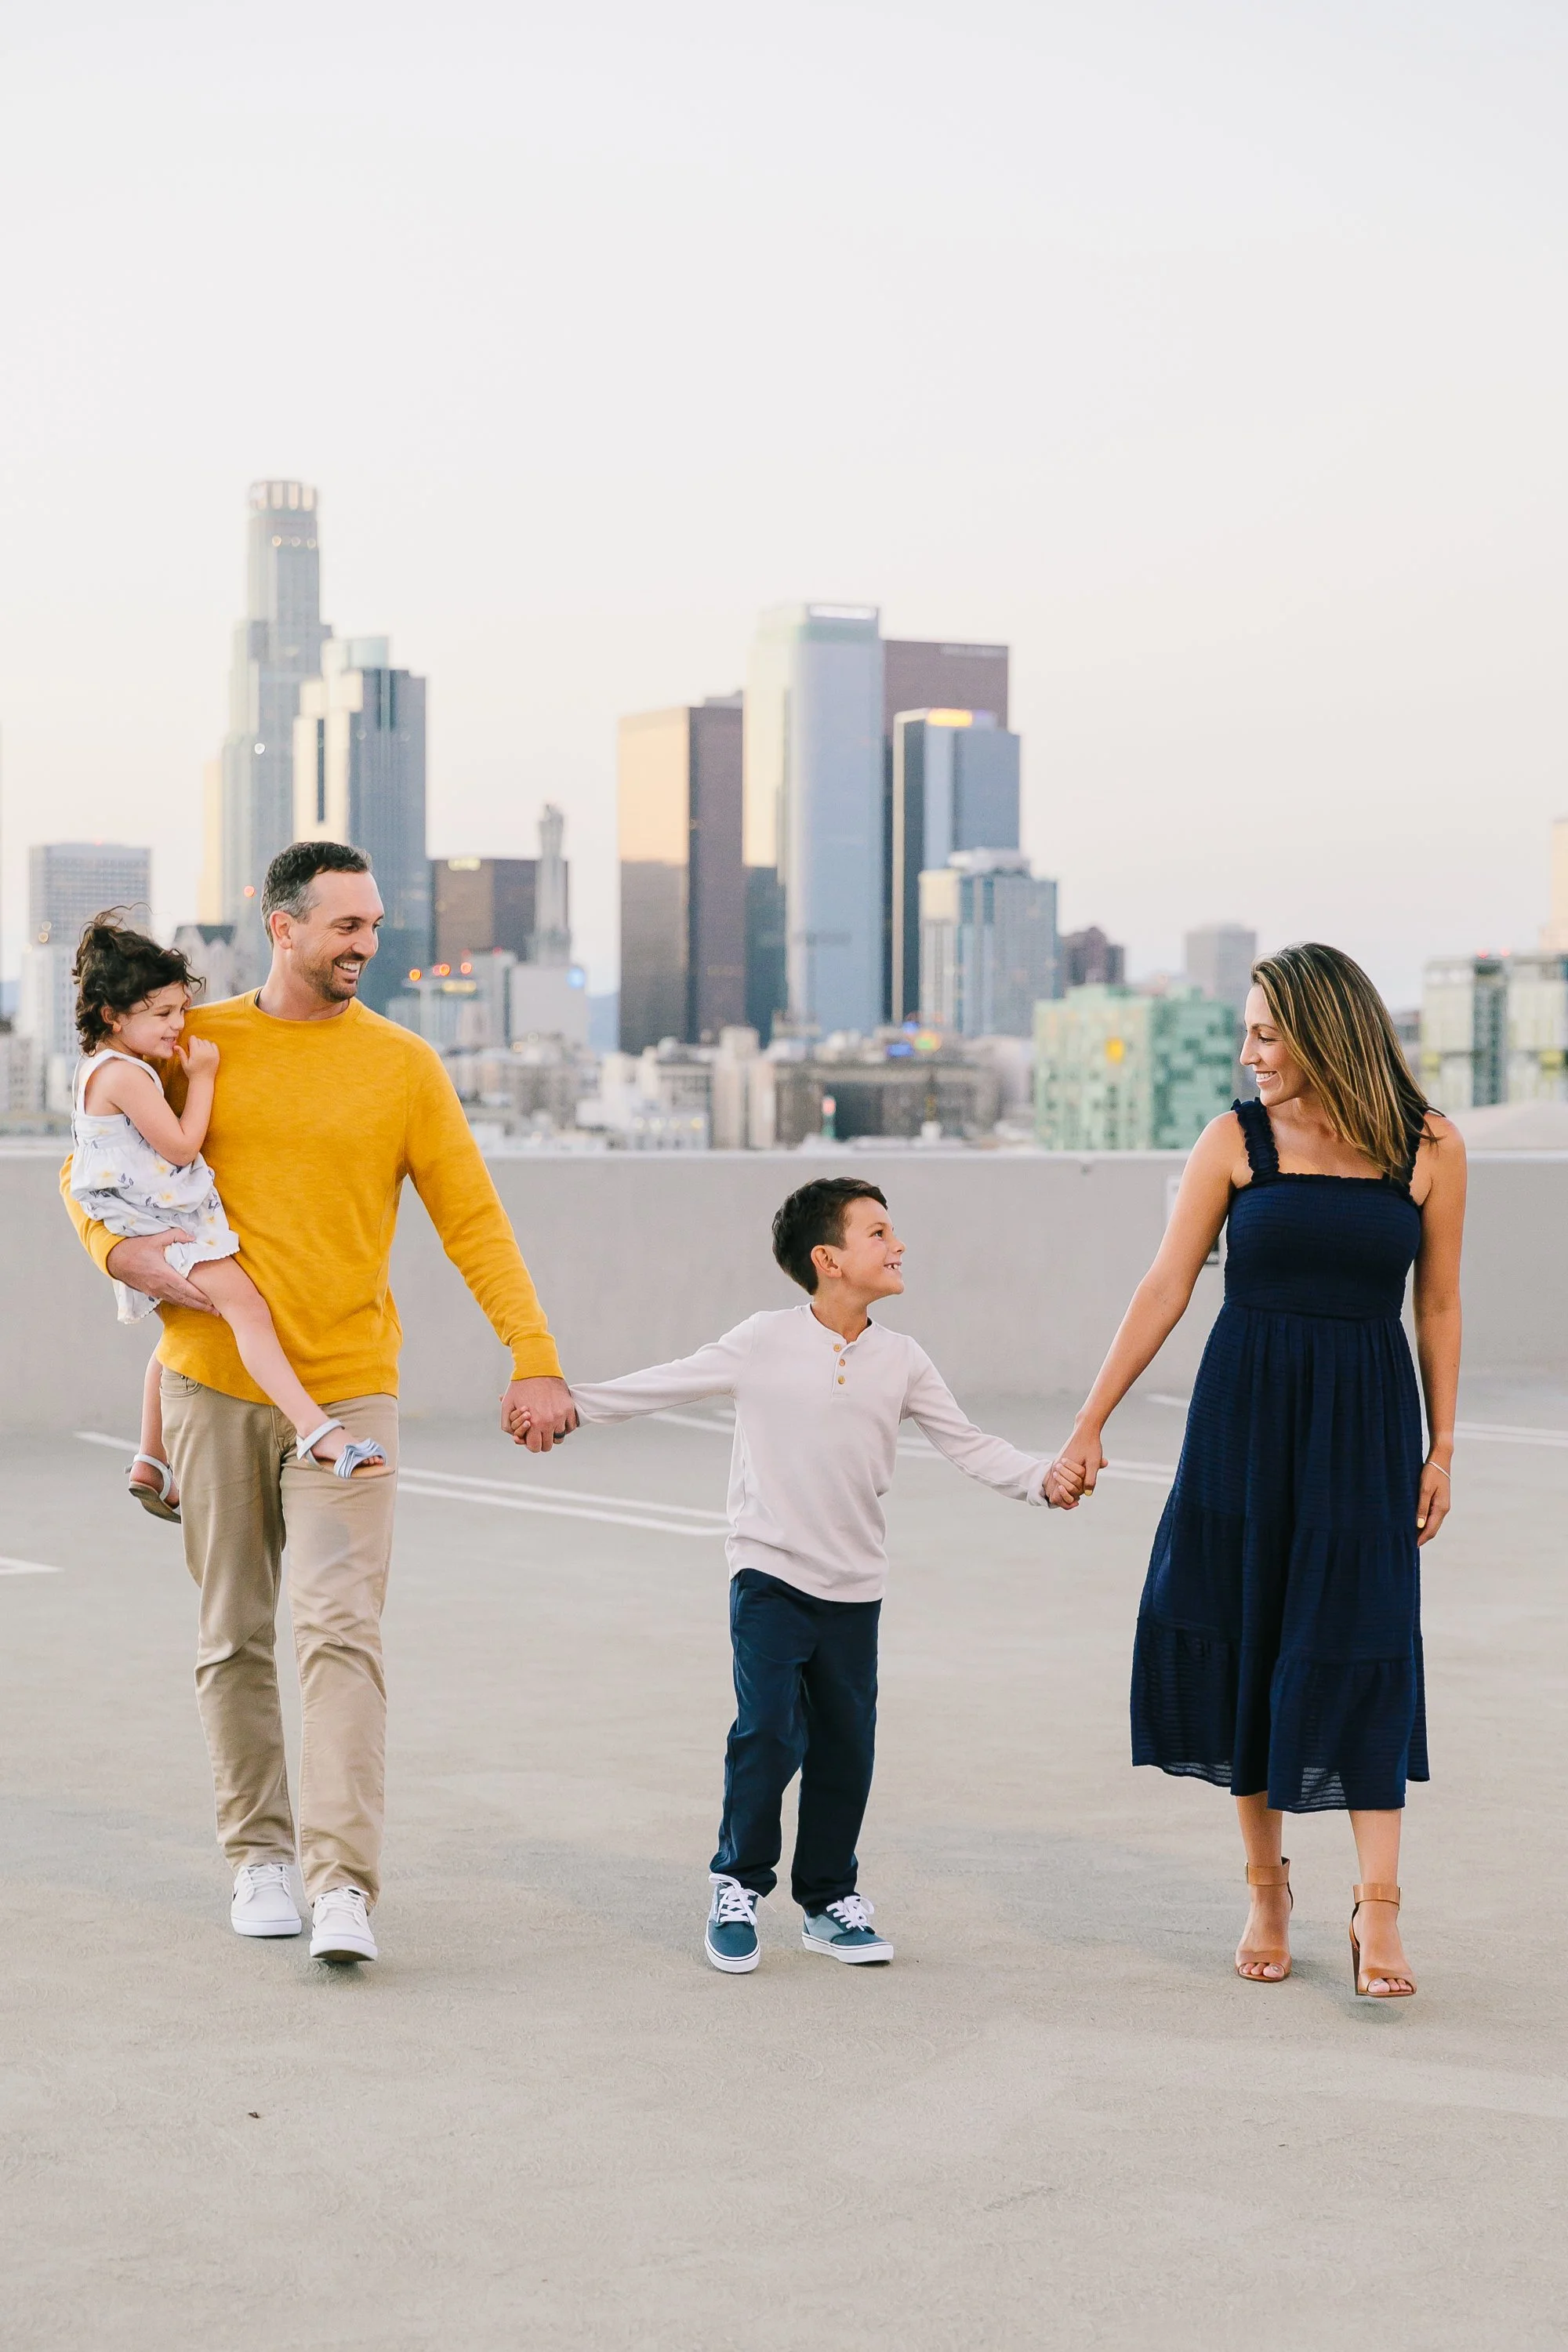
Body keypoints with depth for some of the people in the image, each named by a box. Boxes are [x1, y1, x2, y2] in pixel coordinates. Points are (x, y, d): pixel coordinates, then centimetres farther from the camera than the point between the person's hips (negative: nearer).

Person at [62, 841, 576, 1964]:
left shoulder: (402, 1064, 3)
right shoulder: (197, 1043, 5)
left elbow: (473, 1219, 2)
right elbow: (90, 1167, 14)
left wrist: (535, 1357, -8)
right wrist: (127, 1251, -8)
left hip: (348, 1387, -2)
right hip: (215, 1381, 2)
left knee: (342, 1629, -13)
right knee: (234, 1636, 7)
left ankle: (345, 1884, -16)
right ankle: (259, 1853, 20)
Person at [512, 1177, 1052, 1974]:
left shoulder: (902, 1361, 4)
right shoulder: (764, 1343, -5)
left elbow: (968, 1445, 8)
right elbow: (664, 1385, -3)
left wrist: (1041, 1478, -7)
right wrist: (563, 1400, -8)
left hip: (854, 1587, 4)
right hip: (771, 1577, -3)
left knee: (845, 1745, 5)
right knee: (769, 1733, -12)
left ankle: (830, 1897, 21)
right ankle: (738, 1886, 7)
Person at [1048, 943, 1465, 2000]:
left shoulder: (1429, 1148, -2)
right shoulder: (1236, 1141, -1)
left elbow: (1438, 1304, 6)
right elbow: (1165, 1289, 0)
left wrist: (1441, 1447, 7)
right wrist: (1090, 1426, -1)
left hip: (1365, 1417, -1)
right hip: (1246, 1409, 1)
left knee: (1360, 1648, -4)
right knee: (1241, 1636, 3)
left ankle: (1378, 1908, 0)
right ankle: (1268, 1886, 16)